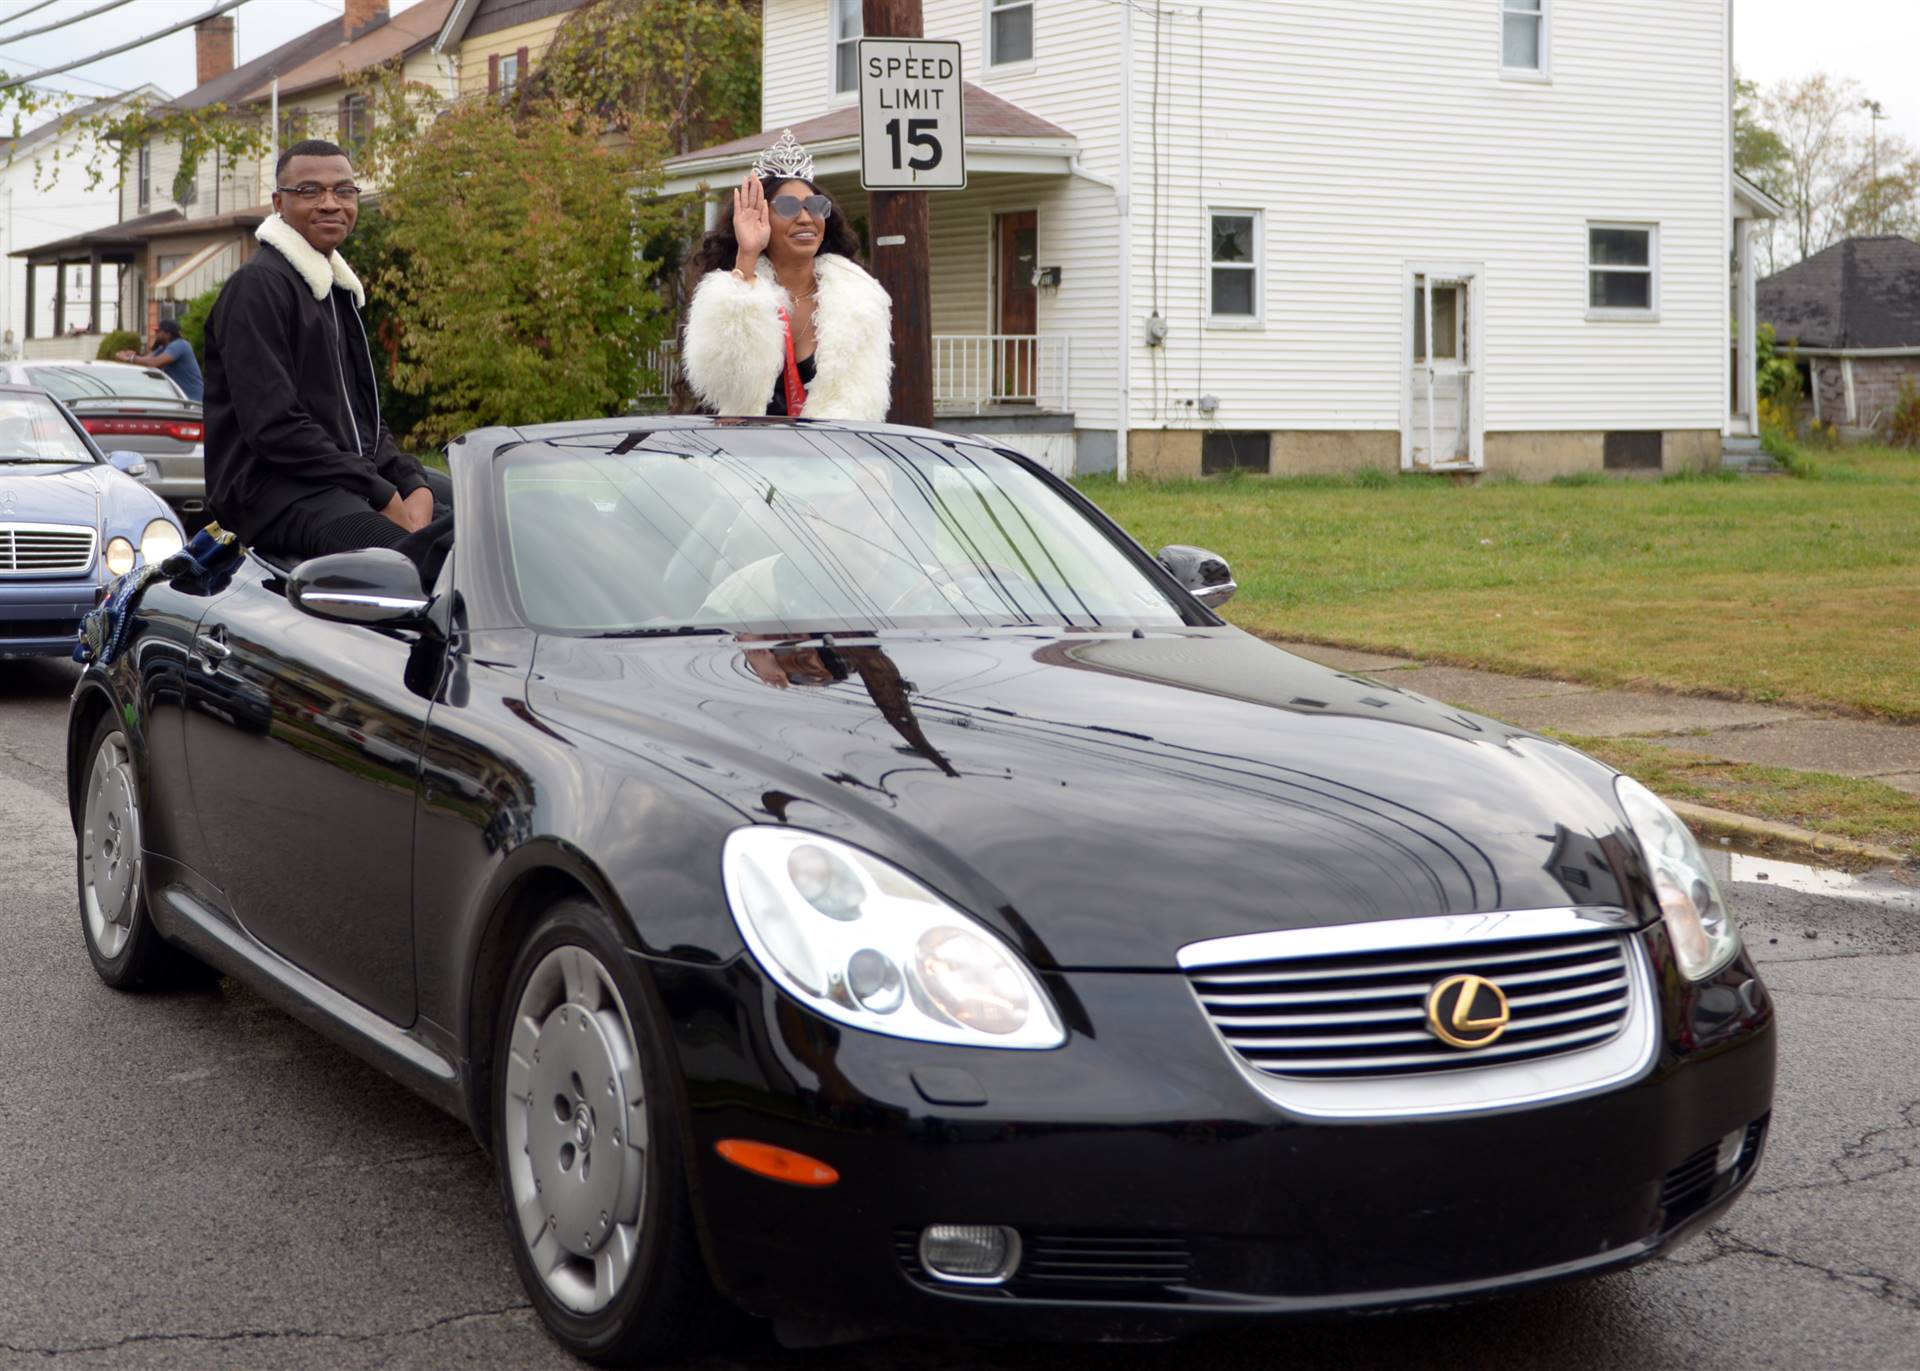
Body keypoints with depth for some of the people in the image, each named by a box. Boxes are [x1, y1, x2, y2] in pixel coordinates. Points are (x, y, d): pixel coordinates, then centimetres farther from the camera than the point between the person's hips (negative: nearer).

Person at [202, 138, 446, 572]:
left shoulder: (339, 289, 25)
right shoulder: (257, 285, -4)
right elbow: (273, 426, -14)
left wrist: (414, 485, 5)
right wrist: (382, 496, -15)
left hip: (352, 477, 9)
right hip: (271, 488, -9)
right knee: (418, 557, -36)